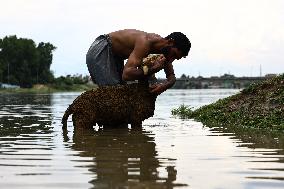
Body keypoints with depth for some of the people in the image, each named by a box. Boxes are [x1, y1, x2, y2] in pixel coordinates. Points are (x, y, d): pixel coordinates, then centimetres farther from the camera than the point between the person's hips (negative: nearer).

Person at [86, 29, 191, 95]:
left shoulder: (165, 50, -7)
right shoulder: (146, 42, -35)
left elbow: (171, 77, 1)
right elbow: (127, 74, -43)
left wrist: (165, 85, -23)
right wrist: (154, 69, -41)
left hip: (115, 57, 9)